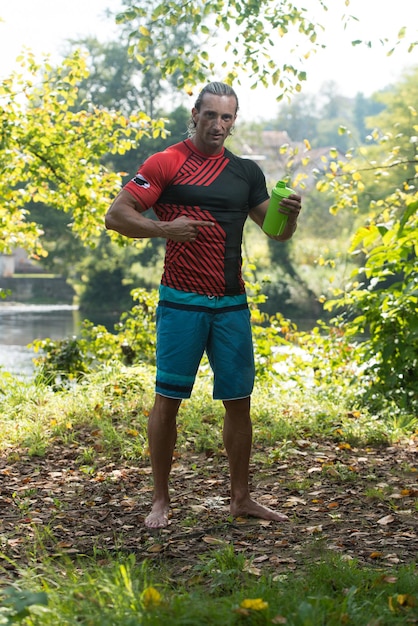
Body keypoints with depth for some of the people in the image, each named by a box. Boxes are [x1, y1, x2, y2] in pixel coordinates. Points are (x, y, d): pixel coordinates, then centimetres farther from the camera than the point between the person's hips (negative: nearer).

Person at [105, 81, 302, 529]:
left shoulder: (246, 172, 13)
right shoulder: (165, 164, -1)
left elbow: (276, 232, 14)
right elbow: (116, 215, -5)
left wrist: (290, 213, -8)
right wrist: (163, 228, -19)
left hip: (232, 304, 4)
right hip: (181, 303, -4)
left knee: (238, 401, 7)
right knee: (168, 399, -1)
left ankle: (240, 498, 19)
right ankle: (160, 501, 11)